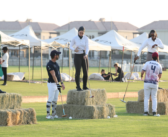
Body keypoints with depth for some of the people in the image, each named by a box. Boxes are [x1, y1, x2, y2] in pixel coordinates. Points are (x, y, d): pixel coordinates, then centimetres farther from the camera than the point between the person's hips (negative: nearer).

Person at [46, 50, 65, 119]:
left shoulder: (56, 63, 13)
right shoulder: (49, 64, -17)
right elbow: (53, 75, -25)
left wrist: (62, 83, 17)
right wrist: (57, 83, -31)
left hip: (57, 84, 9)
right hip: (52, 84, -9)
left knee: (55, 100, 11)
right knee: (50, 100, -10)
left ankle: (54, 114, 15)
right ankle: (48, 115, -9)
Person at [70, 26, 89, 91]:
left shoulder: (86, 38, -3)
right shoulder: (74, 38, -6)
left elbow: (87, 47, -11)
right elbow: (71, 47, 3)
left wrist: (86, 55, -30)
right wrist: (74, 49, -21)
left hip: (84, 56, 2)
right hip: (77, 56, -2)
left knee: (85, 72, 1)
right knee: (78, 72, -9)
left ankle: (84, 86, 15)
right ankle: (78, 87, -1)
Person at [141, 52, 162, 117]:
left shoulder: (147, 63, -4)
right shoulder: (159, 65, 2)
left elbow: (142, 72, -10)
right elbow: (160, 76, 11)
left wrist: (141, 76, 14)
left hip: (147, 83, -1)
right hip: (155, 83, 1)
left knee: (146, 97, 5)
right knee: (154, 98, 8)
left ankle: (146, 112, -1)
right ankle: (154, 112, -1)